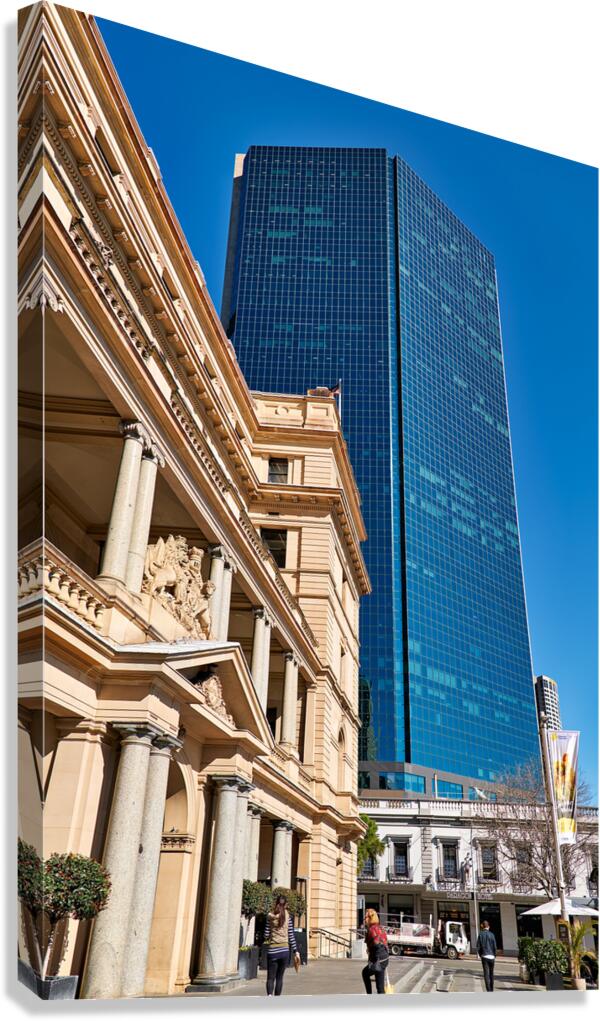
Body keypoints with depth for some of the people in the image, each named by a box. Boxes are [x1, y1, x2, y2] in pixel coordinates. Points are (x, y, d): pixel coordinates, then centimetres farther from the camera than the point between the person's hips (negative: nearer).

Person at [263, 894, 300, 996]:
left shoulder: (270, 916, -1)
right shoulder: (288, 916, 0)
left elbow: (266, 934, 0)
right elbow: (291, 936, -1)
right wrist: (296, 951, 4)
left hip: (272, 950, -1)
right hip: (284, 950, 1)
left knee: (270, 977, 3)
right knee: (279, 977, 14)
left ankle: (269, 995, -23)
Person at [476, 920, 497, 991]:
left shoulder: (480, 935, -2)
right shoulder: (491, 934, -3)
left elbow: (478, 947, -3)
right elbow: (495, 947, -4)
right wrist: (494, 955, 11)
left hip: (484, 956, -1)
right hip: (491, 956, 1)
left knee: (486, 974, -1)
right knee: (491, 973, 17)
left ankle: (489, 990, -10)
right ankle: (492, 990, 24)